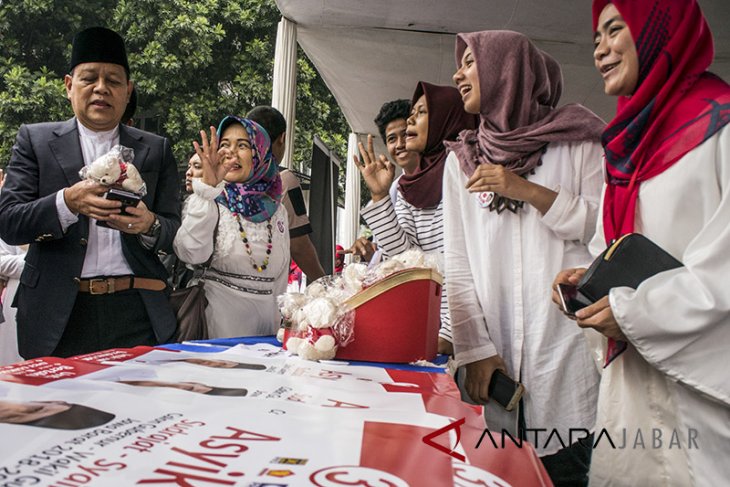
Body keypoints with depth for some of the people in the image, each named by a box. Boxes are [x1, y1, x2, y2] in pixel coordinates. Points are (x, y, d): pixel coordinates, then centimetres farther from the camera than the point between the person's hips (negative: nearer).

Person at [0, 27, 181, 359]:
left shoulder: (156, 149, 9)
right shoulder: (35, 140, 7)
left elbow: (176, 231, 6)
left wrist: (149, 225, -17)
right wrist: (67, 201, -20)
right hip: (58, 317, 0)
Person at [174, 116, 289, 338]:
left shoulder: (277, 210, 8)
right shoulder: (208, 201, -4)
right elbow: (190, 253, -23)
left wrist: (280, 325, 13)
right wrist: (207, 187, -29)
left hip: (264, 321, 4)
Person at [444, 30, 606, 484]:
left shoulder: (578, 140, 5)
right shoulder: (462, 159, 13)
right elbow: (458, 264, 6)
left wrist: (529, 191, -12)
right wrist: (475, 349, -3)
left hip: (566, 344, -2)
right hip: (493, 356, 3)